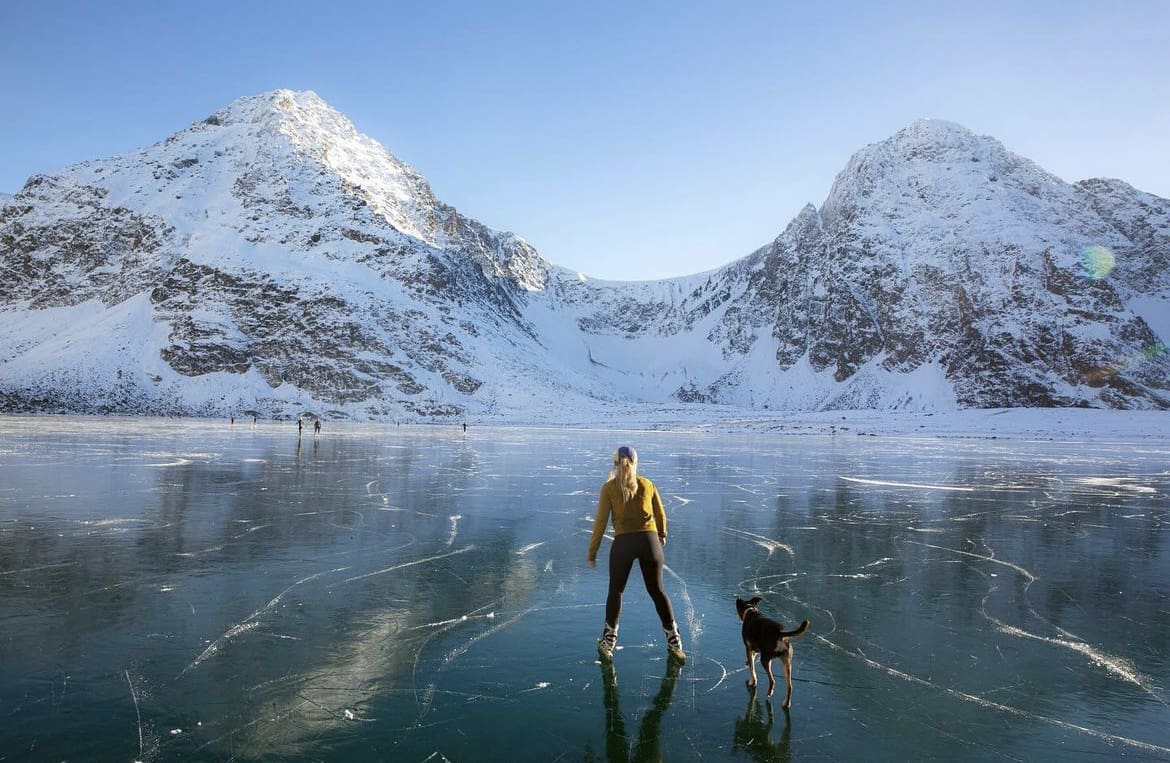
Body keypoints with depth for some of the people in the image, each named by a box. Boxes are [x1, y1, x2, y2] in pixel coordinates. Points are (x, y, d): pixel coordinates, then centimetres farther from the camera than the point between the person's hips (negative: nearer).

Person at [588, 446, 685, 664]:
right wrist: (662, 535, 38)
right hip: (649, 540, 2)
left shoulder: (609, 487, 2)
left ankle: (608, 642, 18)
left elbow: (600, 522, -2)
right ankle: (674, 641, 17)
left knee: (616, 591, 15)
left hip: (623, 542, -2)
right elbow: (660, 516, 19)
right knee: (656, 590, 15)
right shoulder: (648, 484, 10)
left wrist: (592, 552, 5)